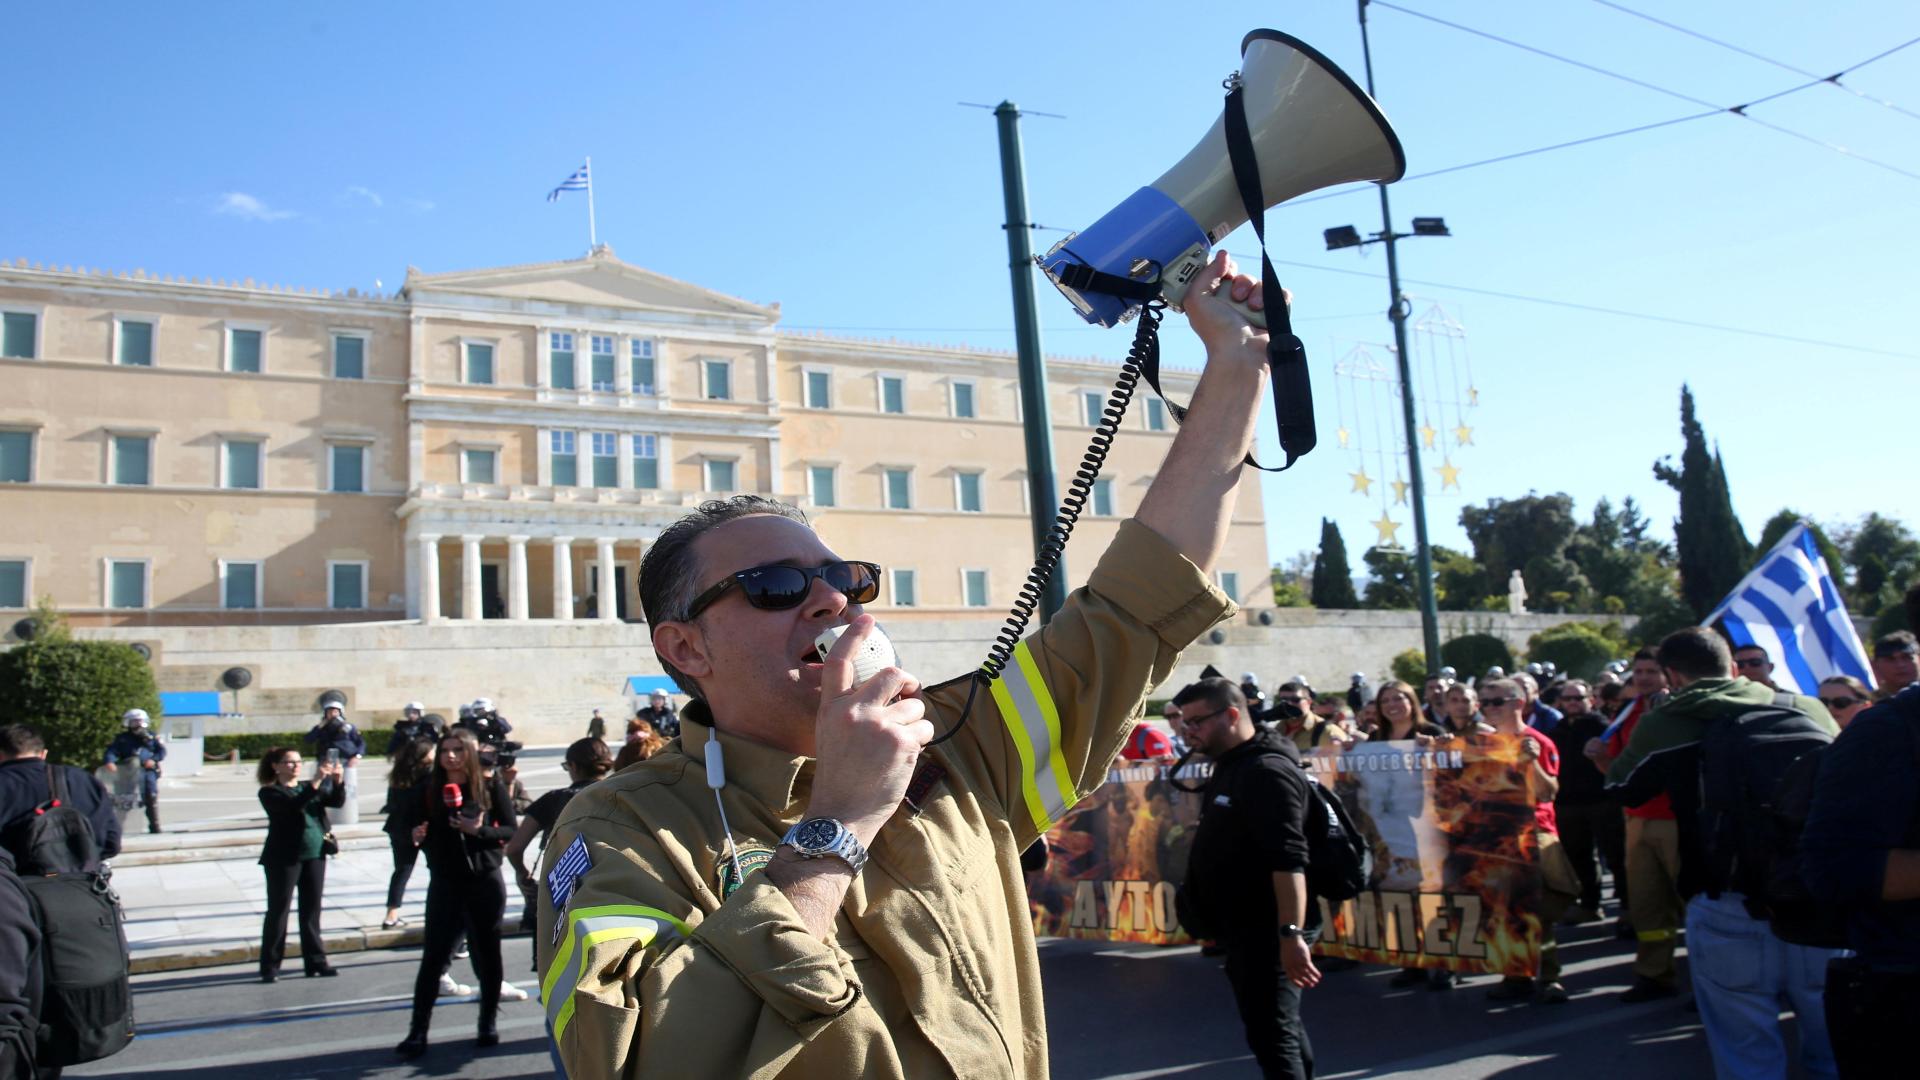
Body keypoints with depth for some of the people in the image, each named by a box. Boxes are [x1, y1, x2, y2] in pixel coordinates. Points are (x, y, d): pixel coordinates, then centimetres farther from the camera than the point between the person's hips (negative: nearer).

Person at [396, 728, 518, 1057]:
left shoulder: (491, 788, -3)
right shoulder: (426, 791, 2)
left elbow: (513, 831, -4)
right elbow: (414, 830, 8)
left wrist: (479, 830, -19)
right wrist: (416, 837, -14)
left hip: (485, 882, -1)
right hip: (444, 884, 1)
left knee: (487, 955, 8)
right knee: (433, 957, 0)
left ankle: (488, 1024, 22)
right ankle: (417, 1032, 6)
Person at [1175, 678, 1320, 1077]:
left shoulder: (1266, 771, -19)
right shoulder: (1230, 767, 14)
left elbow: (1289, 860, -28)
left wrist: (1292, 933, -34)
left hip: (1268, 931, -10)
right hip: (1246, 928, 10)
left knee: (1270, 1034, -8)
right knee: (1280, 1028, 19)